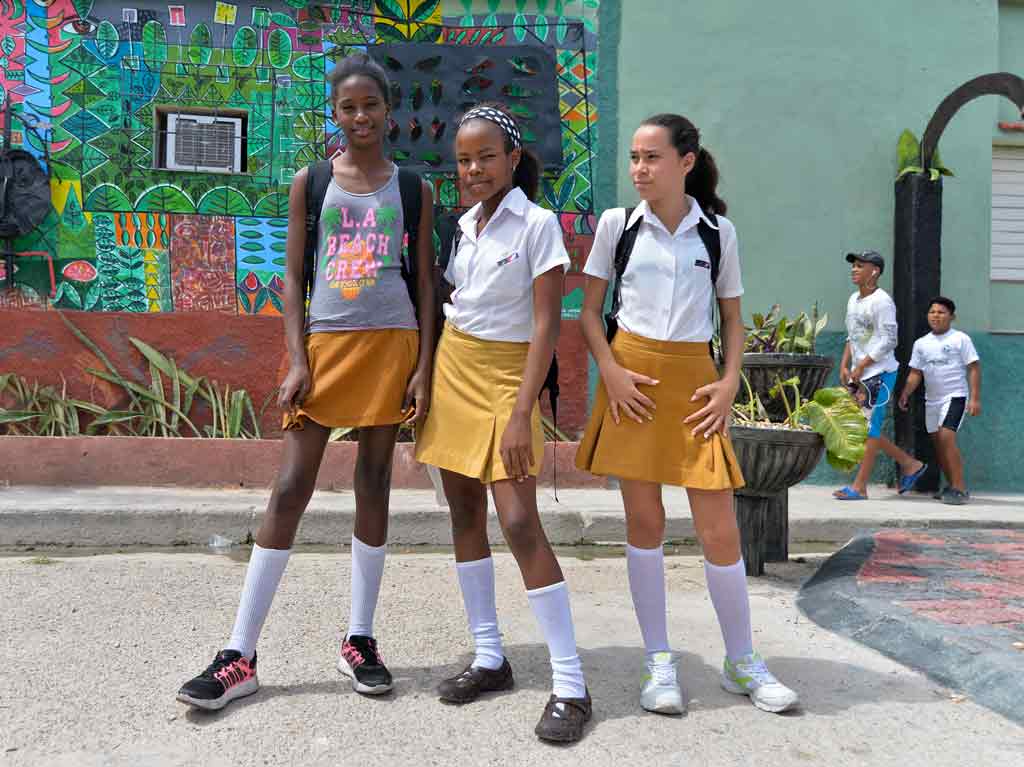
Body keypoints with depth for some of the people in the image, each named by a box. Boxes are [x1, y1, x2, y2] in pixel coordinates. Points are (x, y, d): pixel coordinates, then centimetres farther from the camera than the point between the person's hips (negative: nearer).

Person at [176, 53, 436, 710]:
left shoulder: (412, 189, 7)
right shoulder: (310, 182, 7)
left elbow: (425, 281, 7)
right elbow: (293, 276, 5)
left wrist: (424, 365, -2)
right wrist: (297, 360, -5)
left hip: (393, 342, 1)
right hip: (325, 342, 0)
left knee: (374, 484, 7)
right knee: (291, 488, -2)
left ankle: (360, 641, 19)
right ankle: (241, 656, 5)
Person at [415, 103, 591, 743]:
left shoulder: (538, 223, -10)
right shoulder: (464, 224, 9)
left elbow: (546, 325, -15)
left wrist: (521, 412, -21)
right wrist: (428, 381, 11)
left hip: (505, 375, -7)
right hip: (452, 369, 7)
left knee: (519, 523, -14)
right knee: (465, 513, 8)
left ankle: (571, 684, -4)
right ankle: (490, 657, 21)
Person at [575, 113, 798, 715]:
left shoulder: (719, 231, 5)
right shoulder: (617, 223, 3)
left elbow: (733, 318, 11)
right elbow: (590, 310, 5)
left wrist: (730, 382, -3)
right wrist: (611, 371, -9)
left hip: (694, 379, 0)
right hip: (633, 379, 0)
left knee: (720, 529, 0)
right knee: (644, 522, 4)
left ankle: (742, 661, 19)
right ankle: (659, 661, 18)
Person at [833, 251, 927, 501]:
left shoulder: (881, 301, -12)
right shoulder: (853, 300, 15)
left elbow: (888, 341, -16)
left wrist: (860, 366, -17)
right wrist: (844, 366, 10)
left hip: (880, 372, -9)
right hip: (861, 375, 9)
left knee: (869, 428, -7)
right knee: (864, 429, 12)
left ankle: (859, 486, -2)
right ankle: (910, 464, 25)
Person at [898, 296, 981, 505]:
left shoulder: (960, 339, -5)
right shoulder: (921, 343, 9)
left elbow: (974, 369, -6)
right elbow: (915, 373, 10)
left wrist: (975, 398, -12)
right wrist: (905, 393, -5)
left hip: (955, 396, -6)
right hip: (931, 399, 6)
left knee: (946, 437, -21)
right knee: (938, 442, 10)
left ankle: (960, 488, -16)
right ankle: (952, 486, 23)